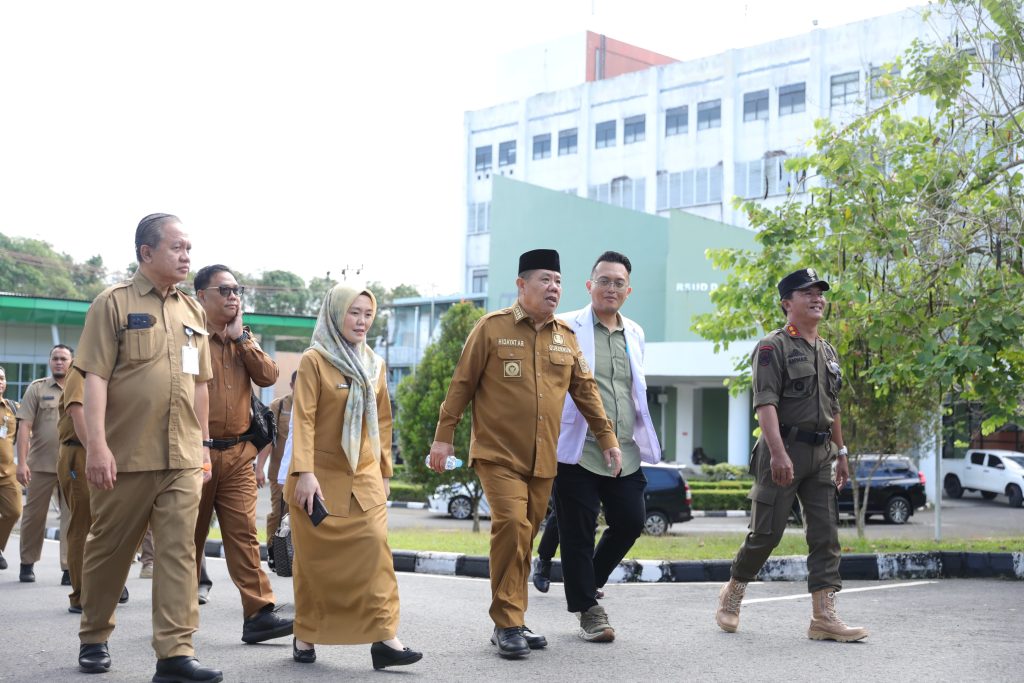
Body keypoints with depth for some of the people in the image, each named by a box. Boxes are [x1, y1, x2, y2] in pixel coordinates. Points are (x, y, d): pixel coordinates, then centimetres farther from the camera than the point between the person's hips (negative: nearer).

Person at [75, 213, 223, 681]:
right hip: (126, 454, -4)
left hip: (183, 457, 4)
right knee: (109, 549, 10)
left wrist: (202, 445, 15)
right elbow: (95, 376, -9)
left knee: (179, 551, -4)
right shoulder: (114, 302, -3)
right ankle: (94, 637, 29)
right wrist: (97, 445, -17)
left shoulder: (192, 310, 13)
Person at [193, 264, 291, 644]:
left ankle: (258, 615, -8)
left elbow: (268, 376, 2)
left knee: (243, 533, -3)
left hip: (239, 453, 4)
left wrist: (240, 337, -2)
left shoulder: (244, 339, 16)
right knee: (189, 537, 6)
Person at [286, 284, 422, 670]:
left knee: (374, 544, -10)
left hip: (363, 476, 4)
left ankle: (383, 637, -10)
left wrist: (385, 473, 15)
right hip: (320, 475, -4)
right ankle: (306, 637, 17)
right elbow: (303, 419, -12)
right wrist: (304, 472, -20)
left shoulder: (375, 365, 11)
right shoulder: (314, 360, -5)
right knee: (315, 556, 3)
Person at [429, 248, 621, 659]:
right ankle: (507, 623, -9)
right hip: (498, 455, -5)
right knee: (511, 526, -19)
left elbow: (585, 390, 14)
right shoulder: (492, 328, -3)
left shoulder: (566, 337, 10)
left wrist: (608, 439, 10)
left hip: (543, 460, 5)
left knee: (525, 537, 8)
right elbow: (462, 384, -1)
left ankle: (513, 622, 19)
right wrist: (443, 436, -3)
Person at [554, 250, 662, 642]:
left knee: (631, 523, 6)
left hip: (625, 454, 6)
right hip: (579, 452, -5)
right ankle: (588, 610, 14)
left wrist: (643, 443, 20)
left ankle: (585, 584, 29)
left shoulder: (635, 333, 15)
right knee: (578, 534, 1)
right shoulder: (567, 328, -3)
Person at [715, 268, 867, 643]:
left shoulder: (828, 352, 18)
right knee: (767, 531, -2)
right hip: (784, 450, -7)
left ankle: (824, 616, 0)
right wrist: (778, 453, -26)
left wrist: (841, 453, 20)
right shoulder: (774, 347, -7)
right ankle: (732, 594, 19)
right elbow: (765, 403, -17)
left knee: (826, 534, 0)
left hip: (821, 454, 7)